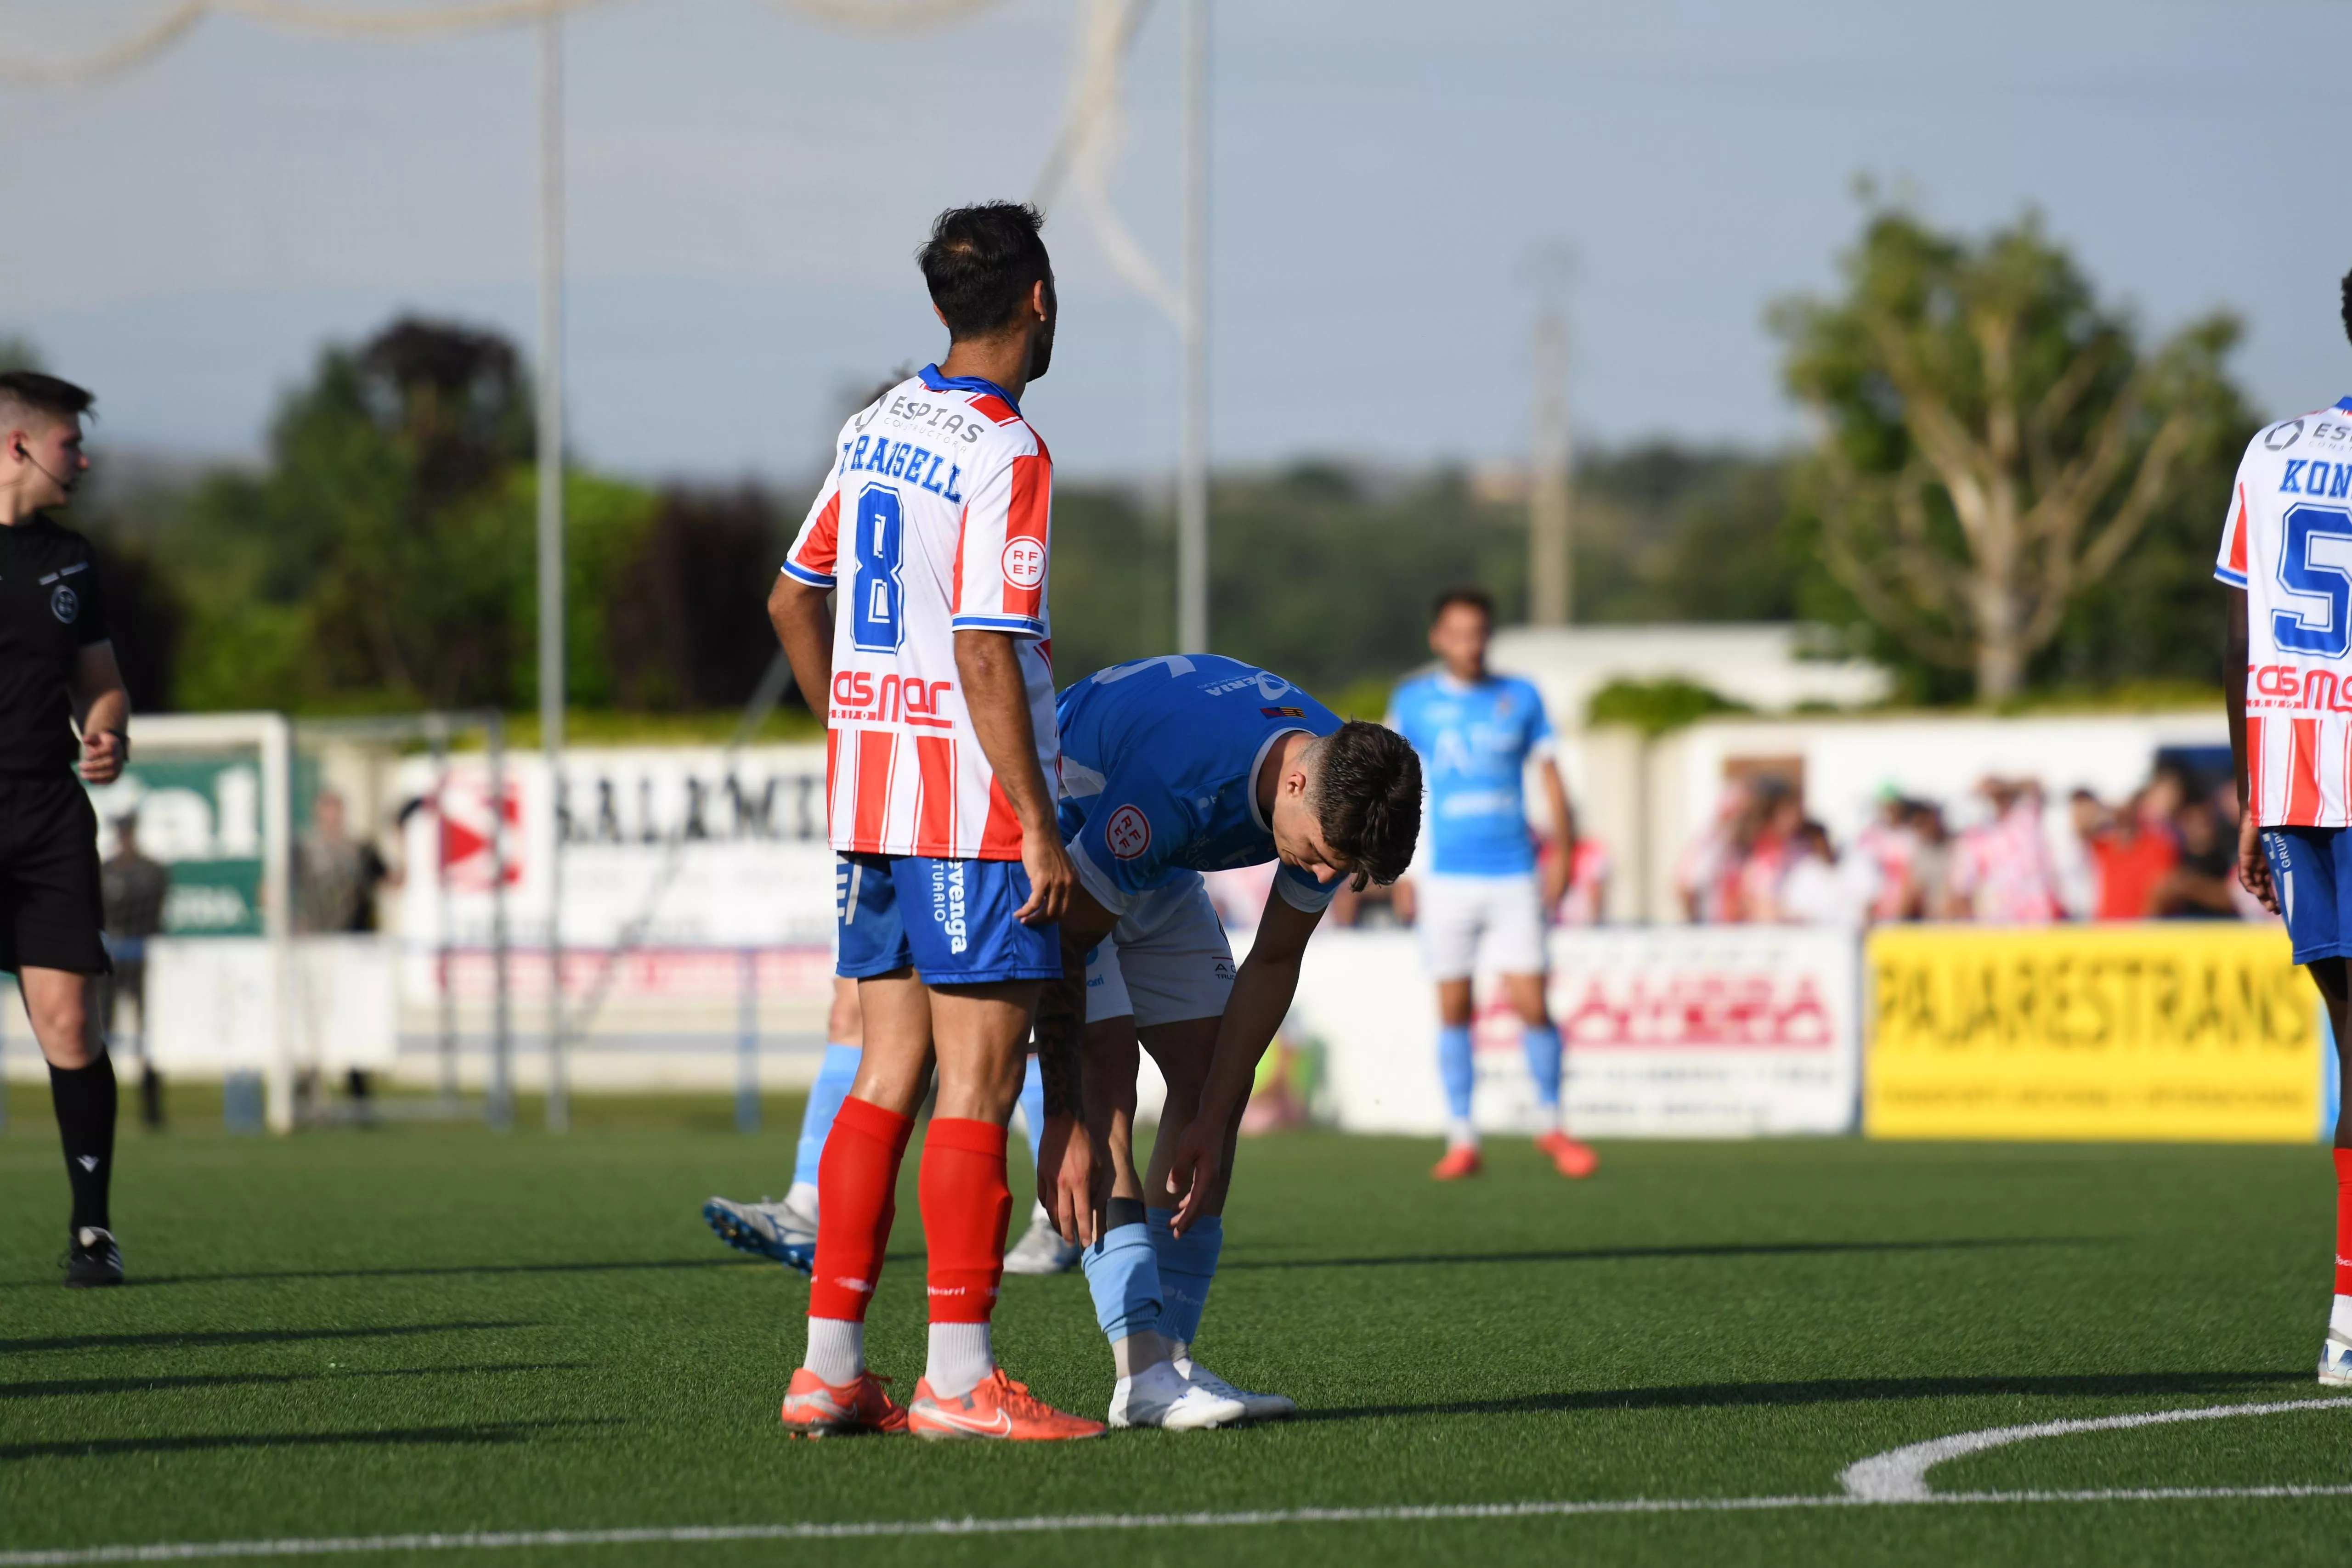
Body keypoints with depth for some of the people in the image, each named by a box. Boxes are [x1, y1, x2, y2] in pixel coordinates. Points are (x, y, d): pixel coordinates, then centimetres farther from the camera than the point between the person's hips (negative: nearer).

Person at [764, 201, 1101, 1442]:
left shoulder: (874, 429, 10)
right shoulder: (1006, 457, -15)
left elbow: (794, 602, 18)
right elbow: (986, 658, -20)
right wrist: (1039, 826, -16)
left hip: (869, 796, 8)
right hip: (973, 805, -8)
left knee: (890, 1072, 11)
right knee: (979, 1083, -4)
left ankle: (830, 1368, 10)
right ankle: (958, 1378, -5)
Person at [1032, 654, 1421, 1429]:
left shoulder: (1343, 794, -19)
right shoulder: (1173, 782, -42)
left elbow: (1273, 963, -7)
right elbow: (1069, 935, -33)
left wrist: (1214, 1119, -10)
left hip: (1161, 874, 8)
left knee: (1210, 1083, -3)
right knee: (1107, 1071, -22)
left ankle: (1169, 1356, -3)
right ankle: (1142, 1367, -30)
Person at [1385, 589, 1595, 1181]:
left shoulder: (1520, 698, 7)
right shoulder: (1413, 703, 5)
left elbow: (1549, 777, 11)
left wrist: (1562, 855, 2)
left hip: (1514, 875, 0)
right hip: (1445, 879, 0)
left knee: (1532, 1004, -5)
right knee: (1453, 1009, 0)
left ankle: (1552, 1126, 12)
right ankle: (1461, 1139, 7)